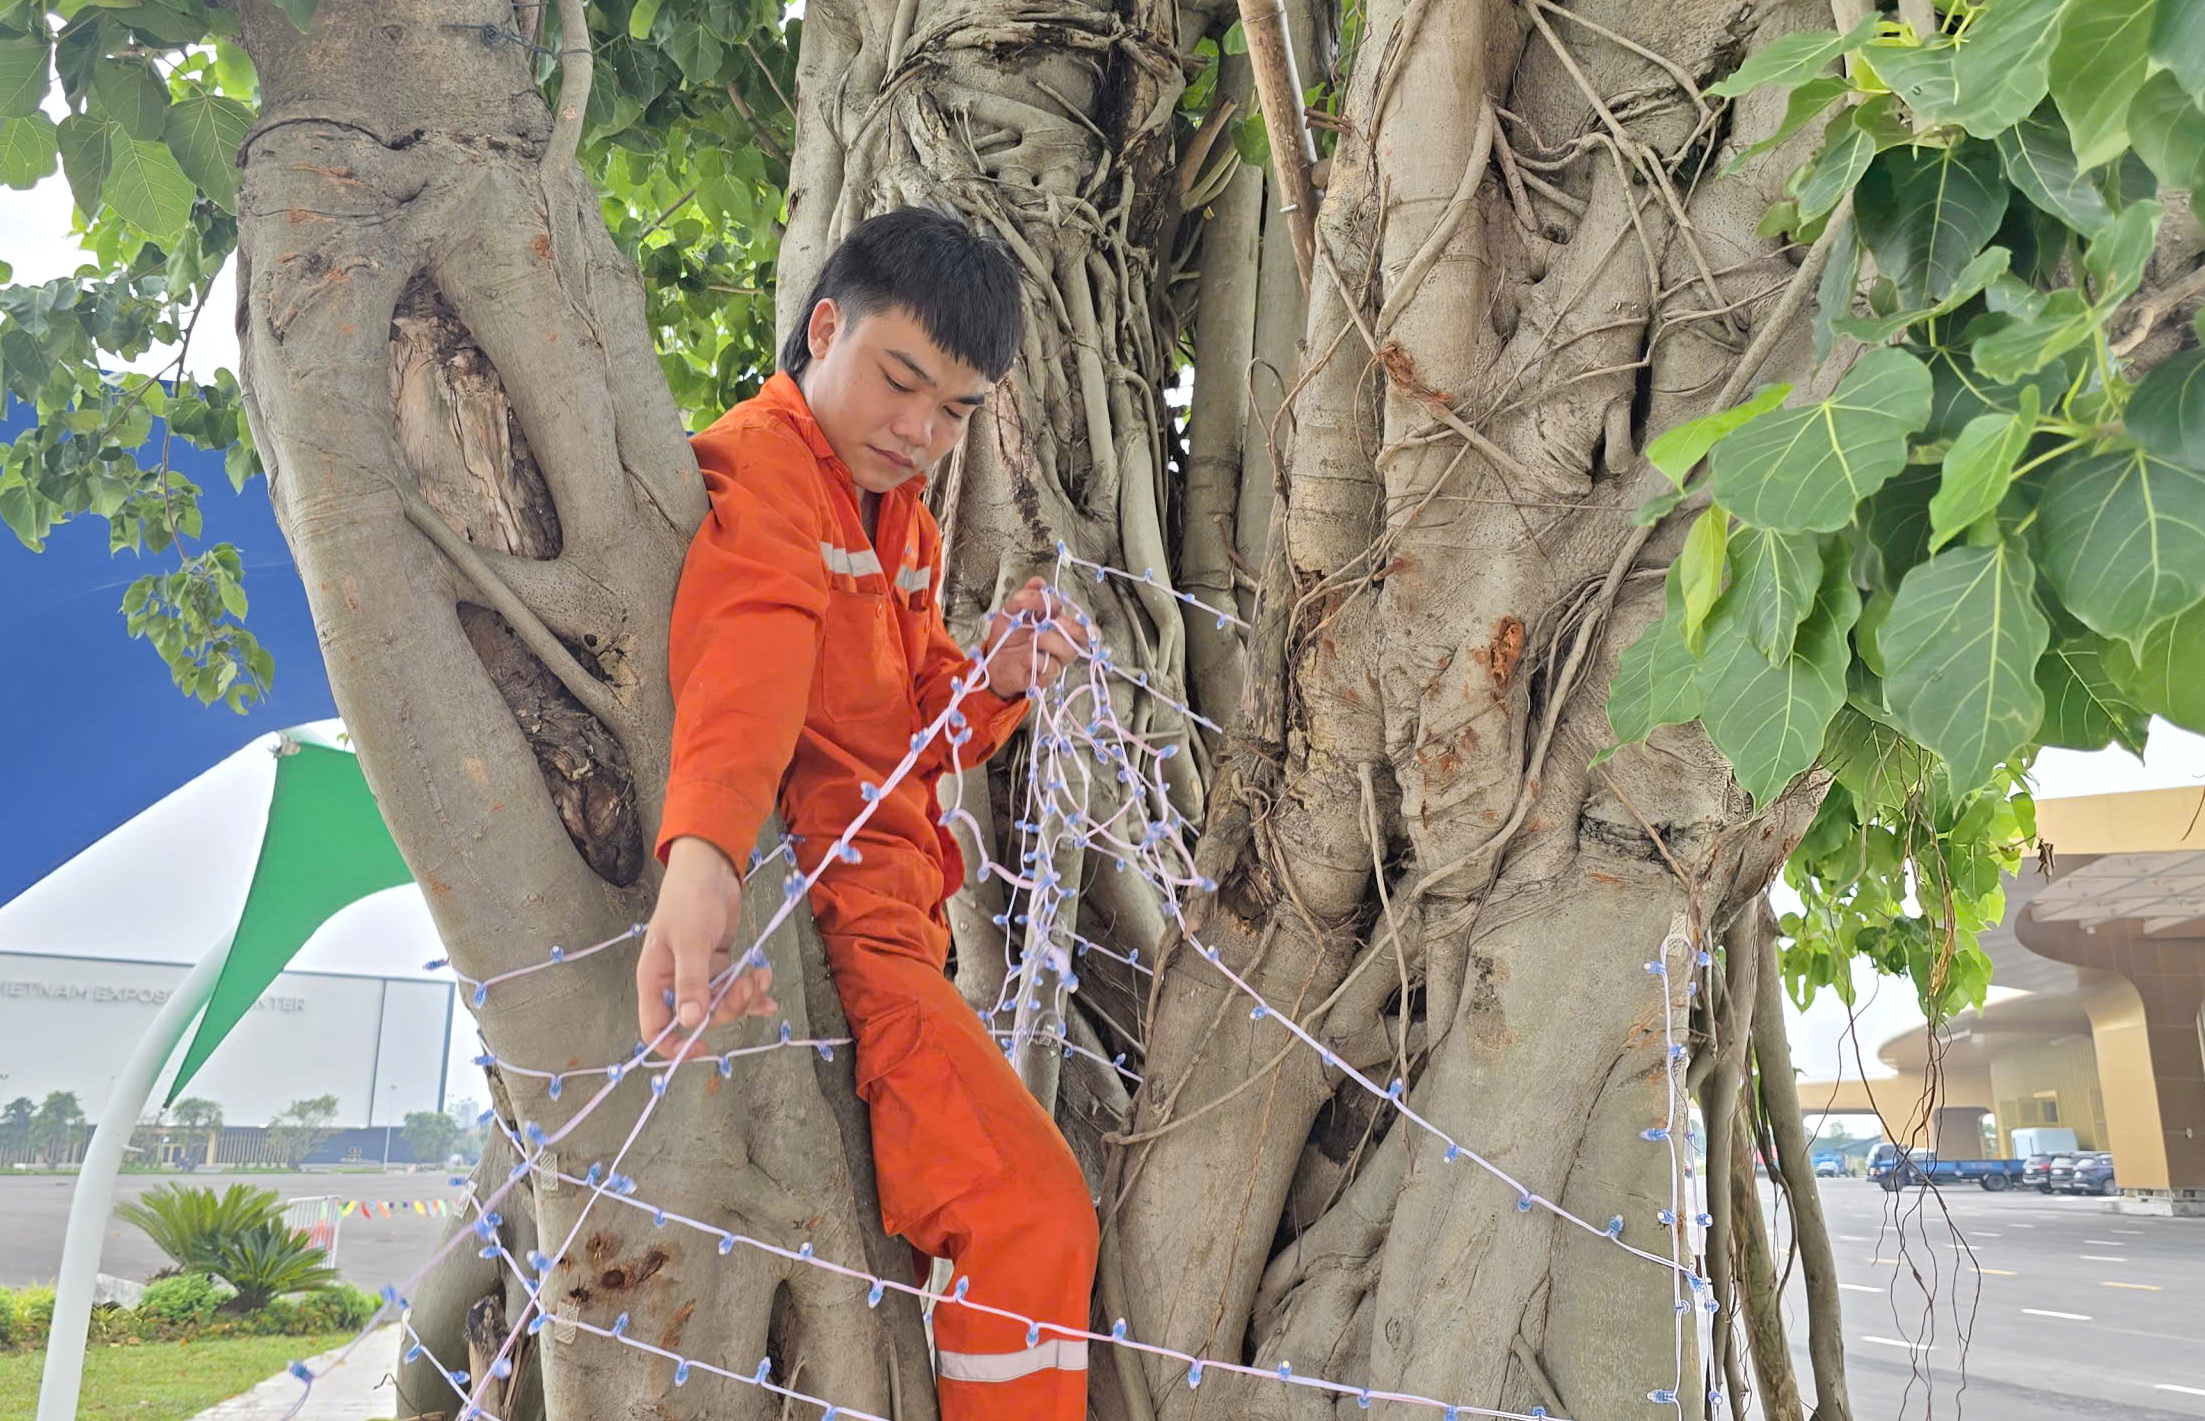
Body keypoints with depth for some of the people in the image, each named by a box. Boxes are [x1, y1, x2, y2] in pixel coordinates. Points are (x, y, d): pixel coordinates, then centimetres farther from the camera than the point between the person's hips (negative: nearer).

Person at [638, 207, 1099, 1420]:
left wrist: (993, 681, -3)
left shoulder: (904, 524, 18)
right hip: (807, 923, -10)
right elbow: (746, 670, -33)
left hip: (882, 923, 10)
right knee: (1032, 1213, -18)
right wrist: (704, 856, -51)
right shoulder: (759, 469, -12)